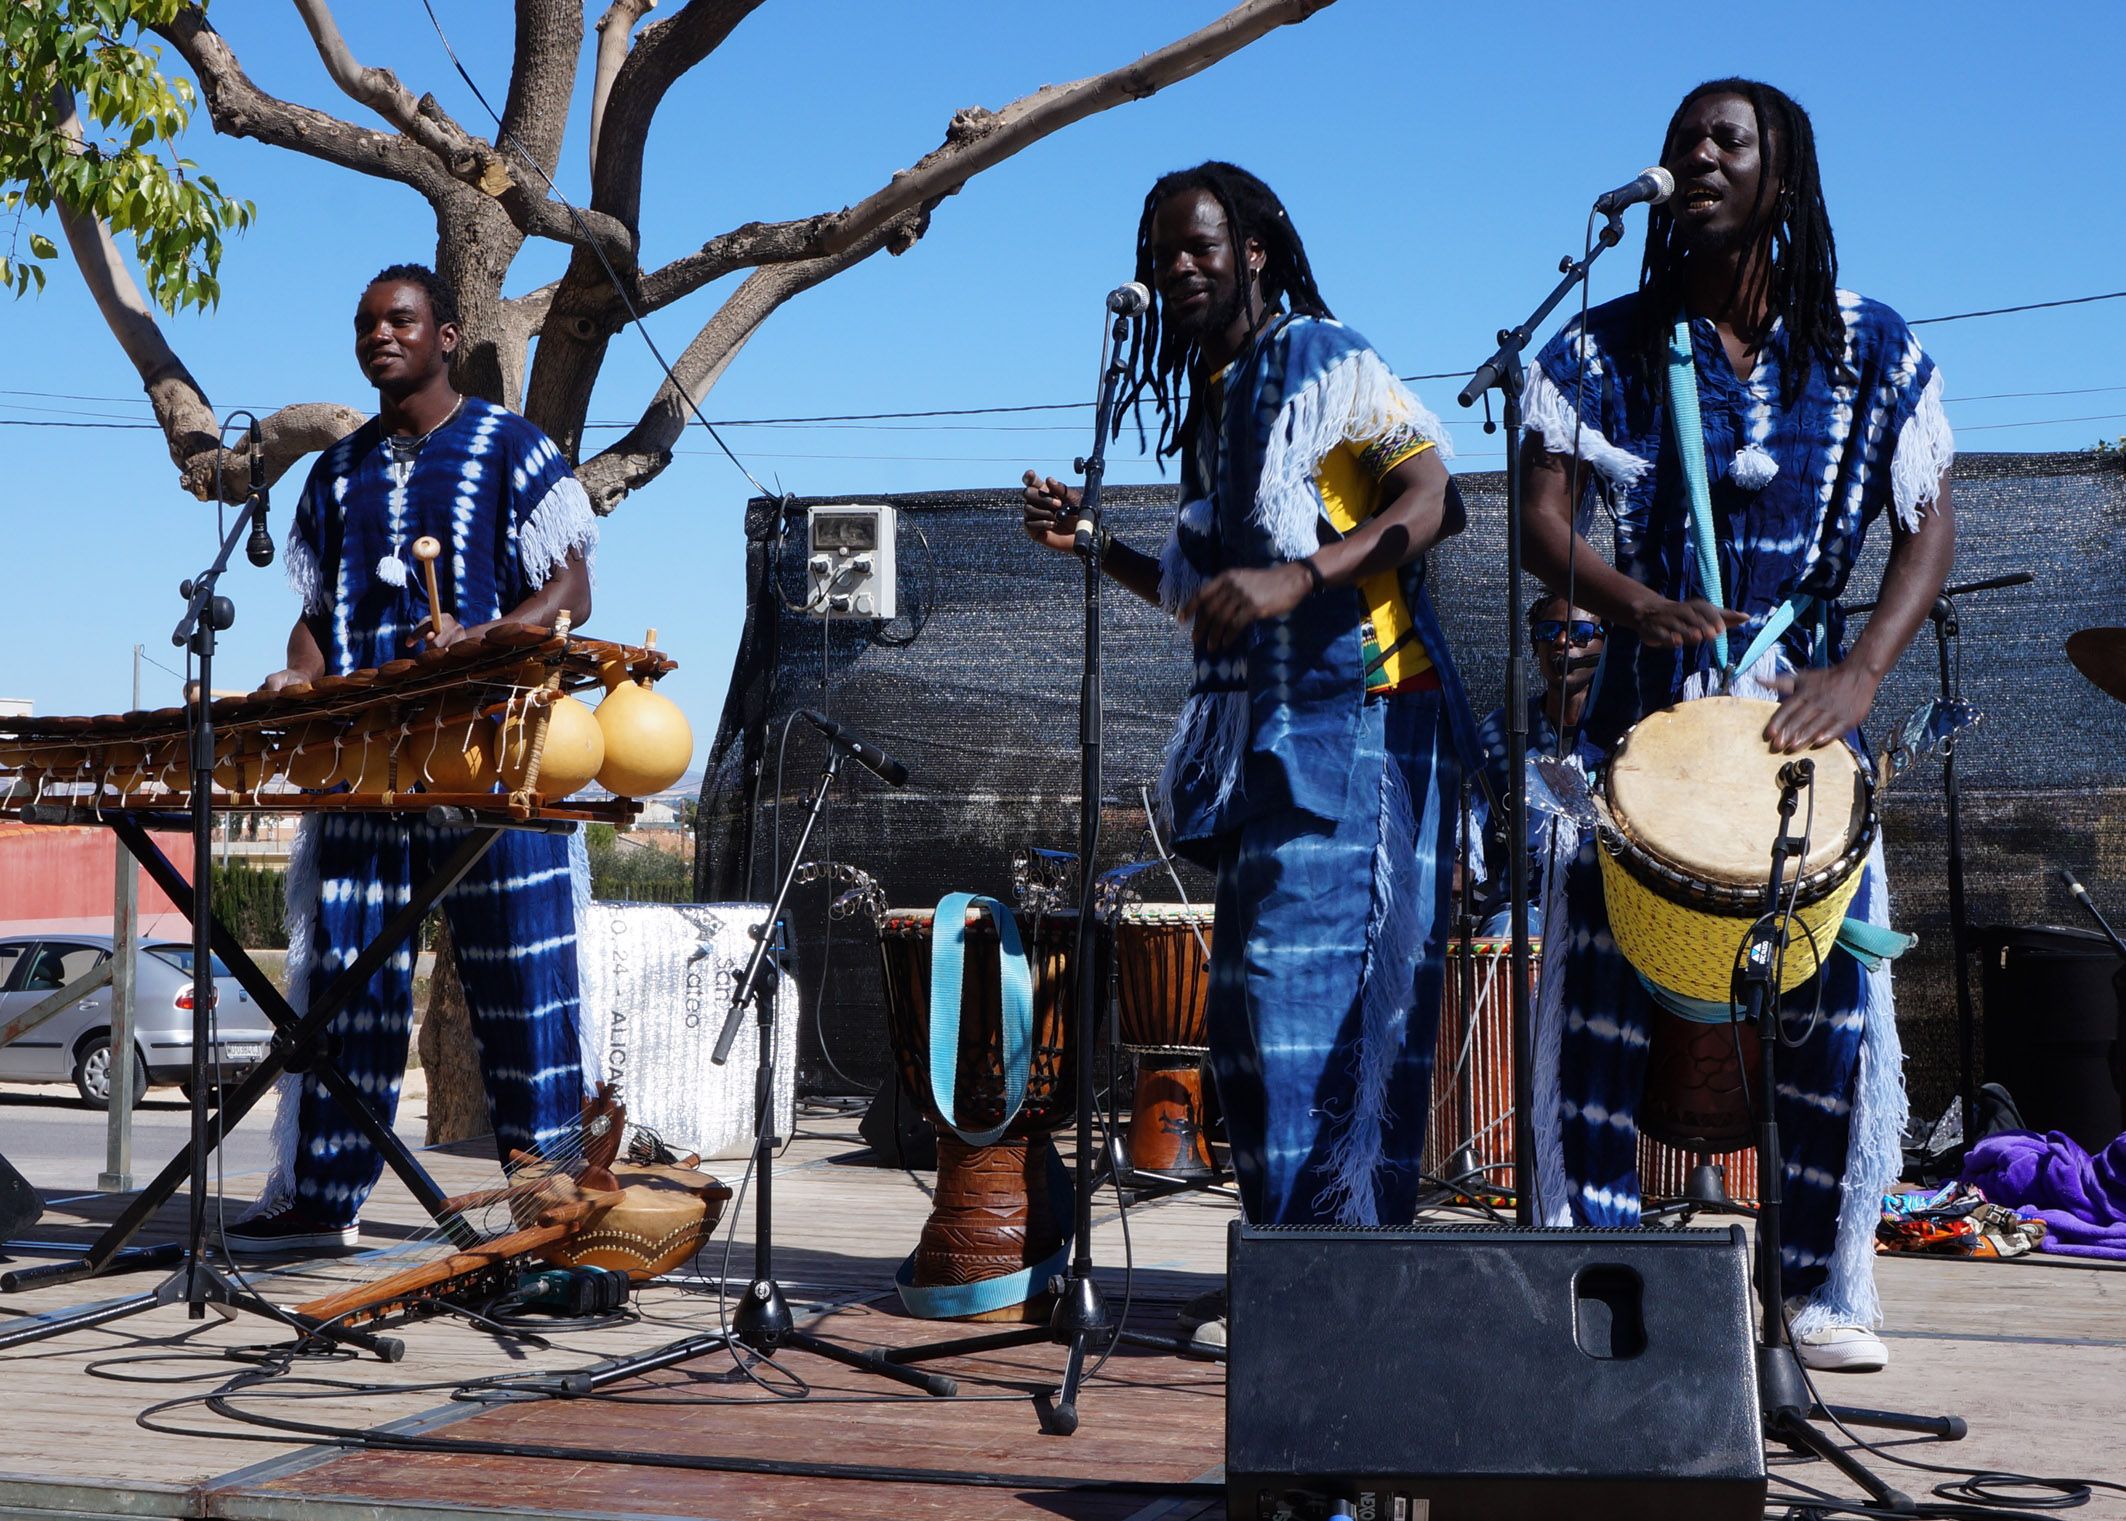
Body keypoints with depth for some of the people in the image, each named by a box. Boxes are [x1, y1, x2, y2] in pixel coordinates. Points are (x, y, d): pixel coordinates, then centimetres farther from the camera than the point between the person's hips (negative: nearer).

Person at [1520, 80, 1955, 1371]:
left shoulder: (1870, 348, 4)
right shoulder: (1606, 349, 3)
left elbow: (1930, 529, 1)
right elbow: (1546, 521, -3)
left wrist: (1861, 671, -15)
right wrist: (1635, 603, -24)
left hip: (1809, 708, 0)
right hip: (1645, 704, 0)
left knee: (1831, 1002, -2)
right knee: (1601, 996, -5)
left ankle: (1829, 1290, 12)